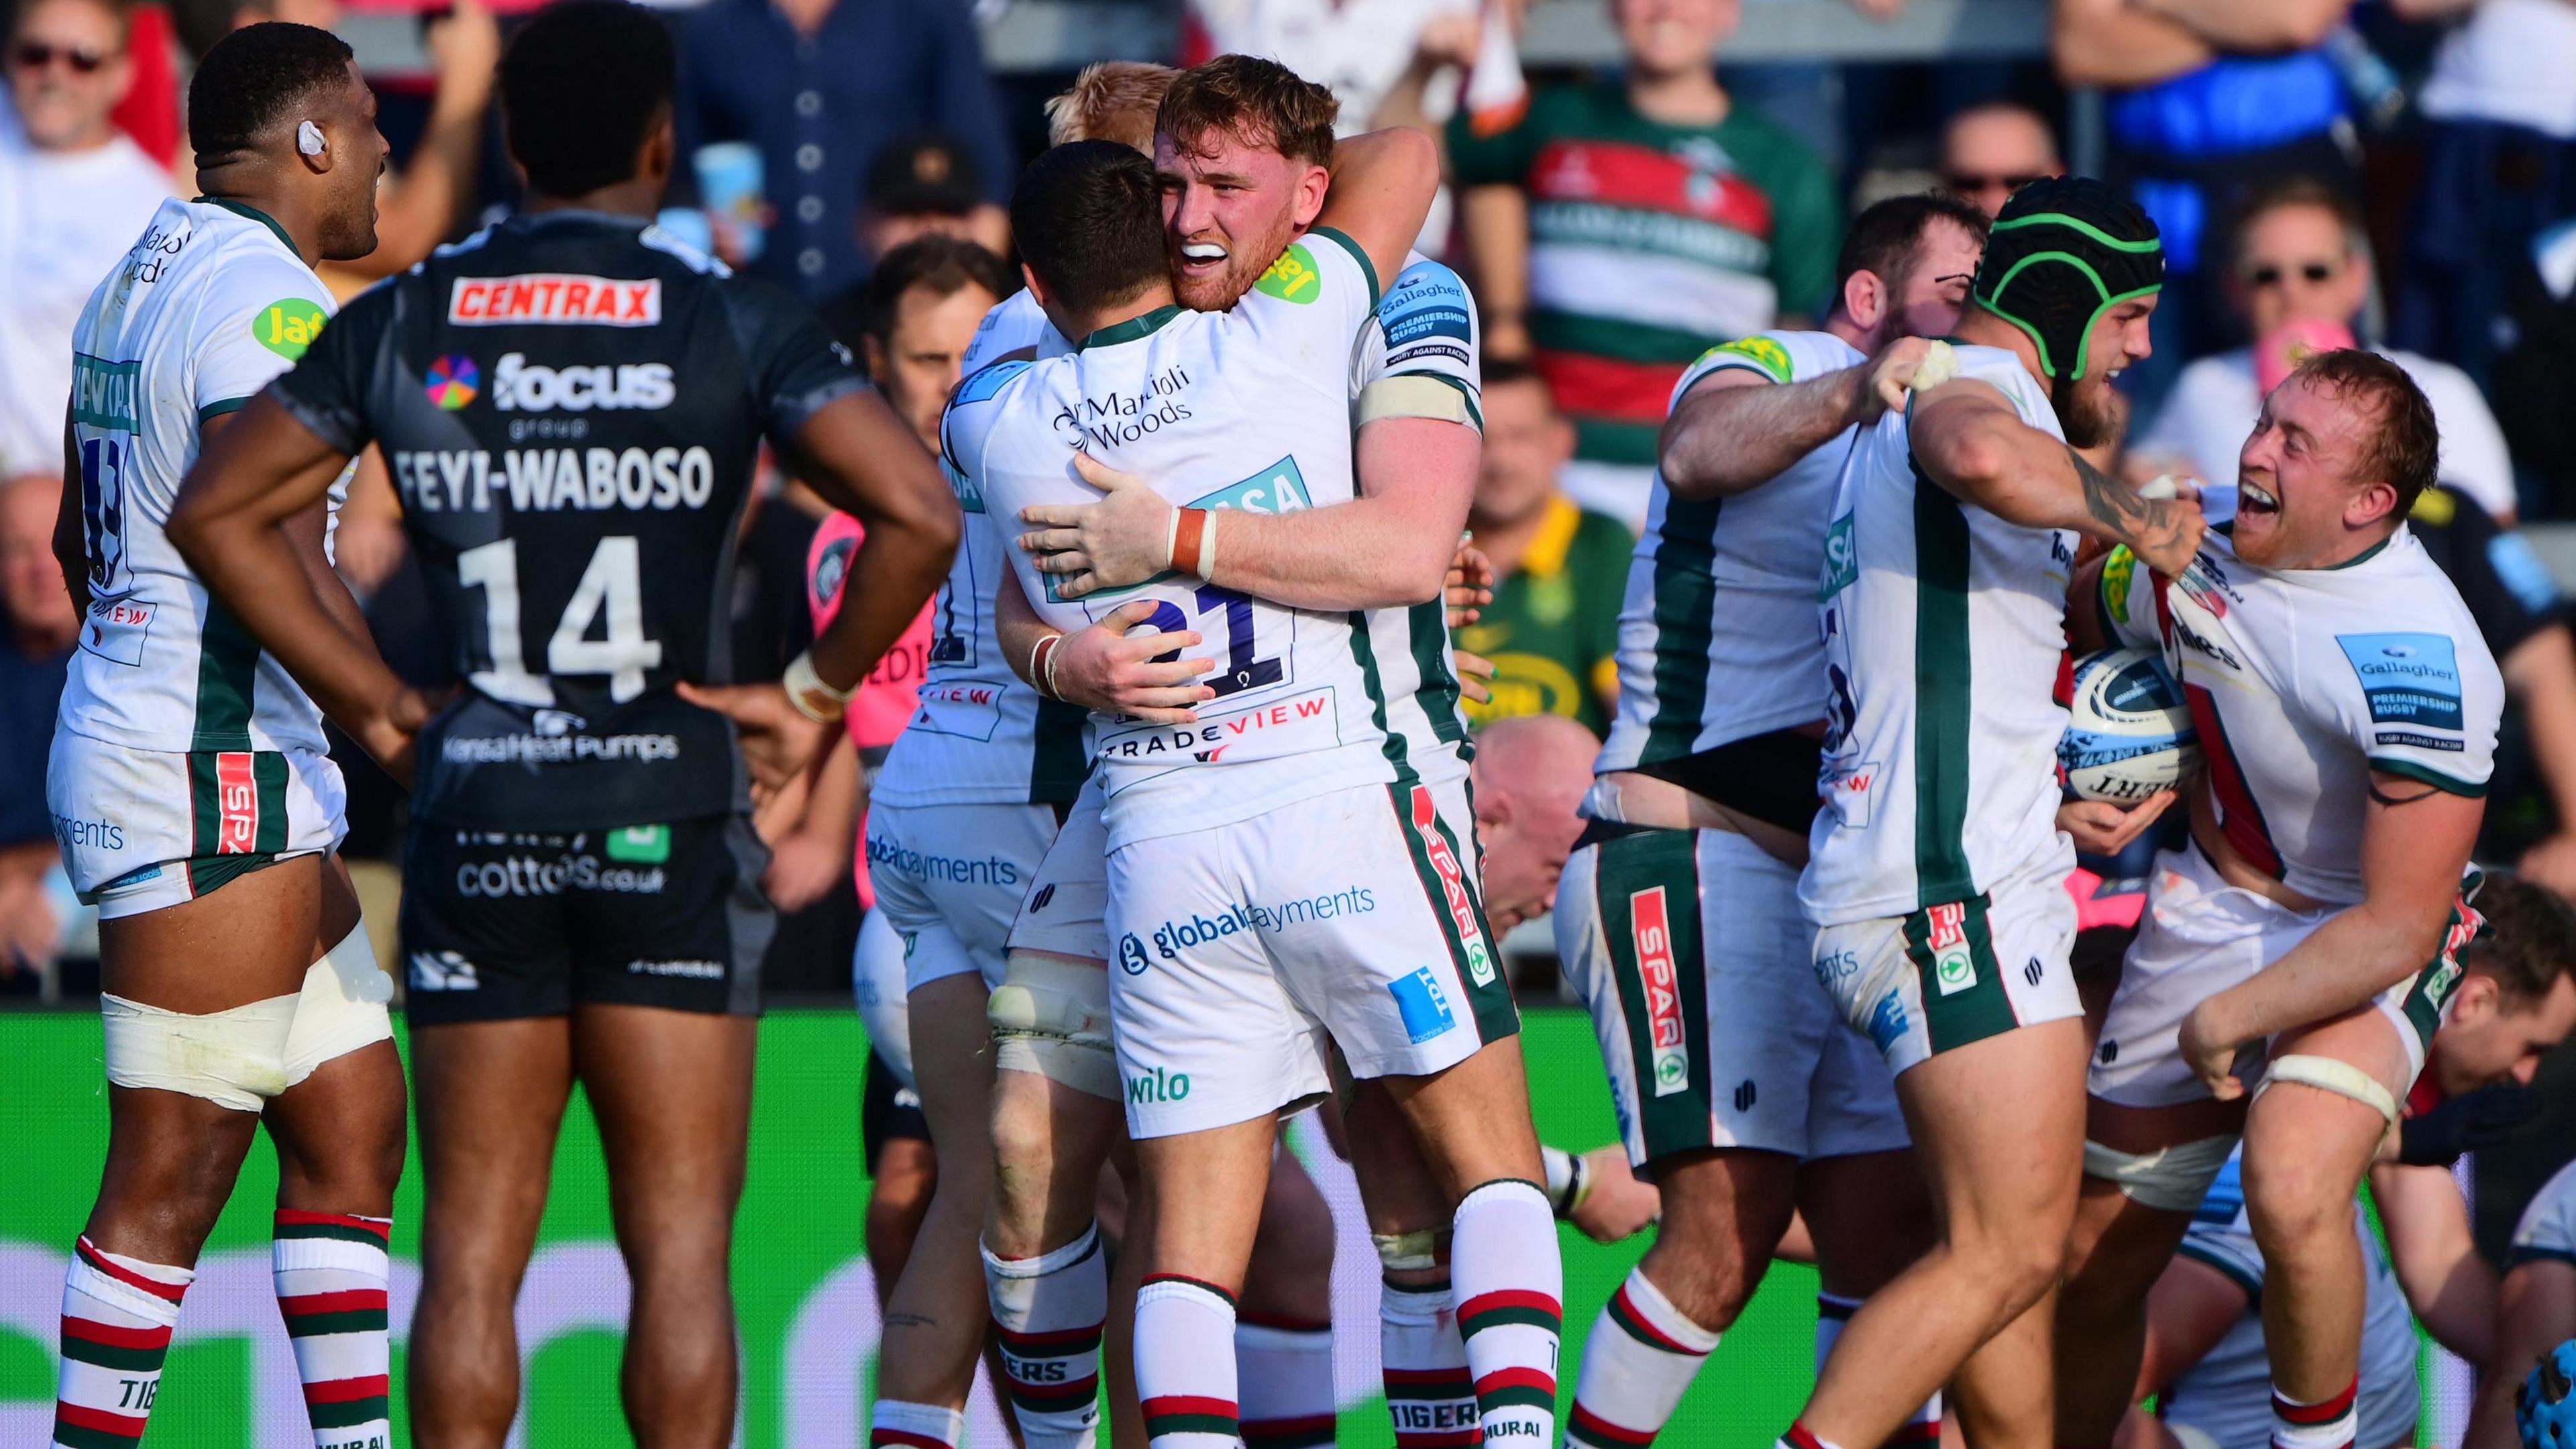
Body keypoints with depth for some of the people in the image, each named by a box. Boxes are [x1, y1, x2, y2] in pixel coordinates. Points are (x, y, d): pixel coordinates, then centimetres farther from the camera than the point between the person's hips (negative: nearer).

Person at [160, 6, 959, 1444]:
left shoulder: (407, 323, 5)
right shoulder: (730, 322, -4)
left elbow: (218, 510, 8)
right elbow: (920, 514, -15)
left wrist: (374, 703, 10)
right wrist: (816, 692, -2)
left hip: (475, 819, 2)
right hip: (670, 823, -2)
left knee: (474, 1245, 6)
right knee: (680, 1244, 1)